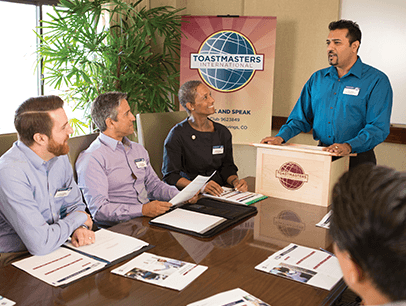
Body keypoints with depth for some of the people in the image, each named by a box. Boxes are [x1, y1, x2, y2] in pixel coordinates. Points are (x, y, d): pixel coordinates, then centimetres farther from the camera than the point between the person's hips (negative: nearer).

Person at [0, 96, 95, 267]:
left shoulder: (60, 158, 2)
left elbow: (74, 205, 15)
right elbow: (40, 244, -29)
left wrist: (80, 228, -9)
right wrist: (79, 218, -11)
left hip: (58, 248, 8)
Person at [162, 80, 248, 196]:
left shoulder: (223, 132, 11)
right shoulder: (177, 135, -5)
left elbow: (227, 167, 15)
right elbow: (170, 176, -8)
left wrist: (235, 181, -8)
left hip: (219, 194, 5)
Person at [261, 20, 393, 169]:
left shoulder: (376, 80, -3)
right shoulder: (317, 78, 13)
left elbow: (378, 127, -12)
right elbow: (301, 117, 16)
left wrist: (349, 146, -28)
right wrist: (281, 136, -2)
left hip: (357, 161, -3)